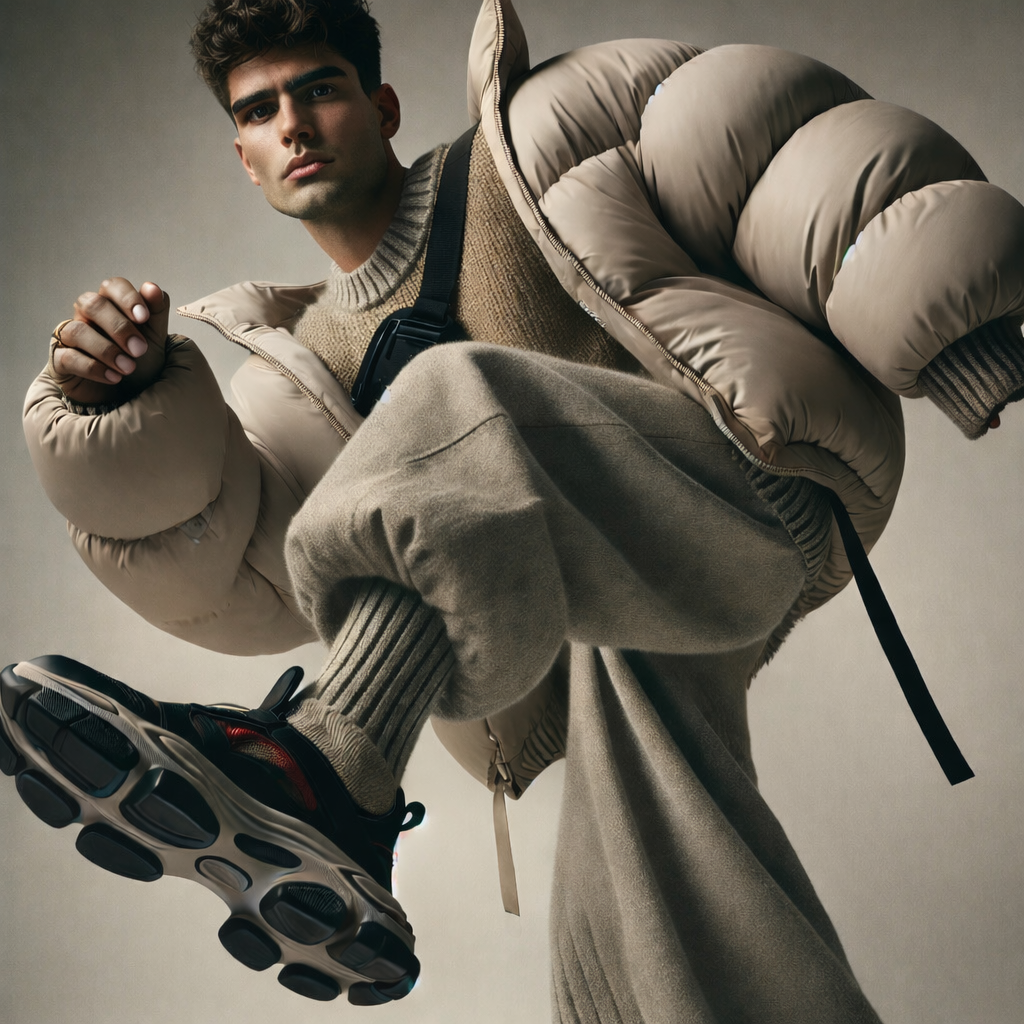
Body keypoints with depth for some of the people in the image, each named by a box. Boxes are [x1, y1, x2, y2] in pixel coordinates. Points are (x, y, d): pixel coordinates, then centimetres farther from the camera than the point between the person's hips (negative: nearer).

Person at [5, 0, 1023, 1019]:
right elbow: (231, 585, 5)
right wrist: (127, 400, -12)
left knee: (464, 402, -28)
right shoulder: (301, 362, 19)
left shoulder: (527, 145, 10)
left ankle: (327, 776, -32)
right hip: (629, 605, 5)